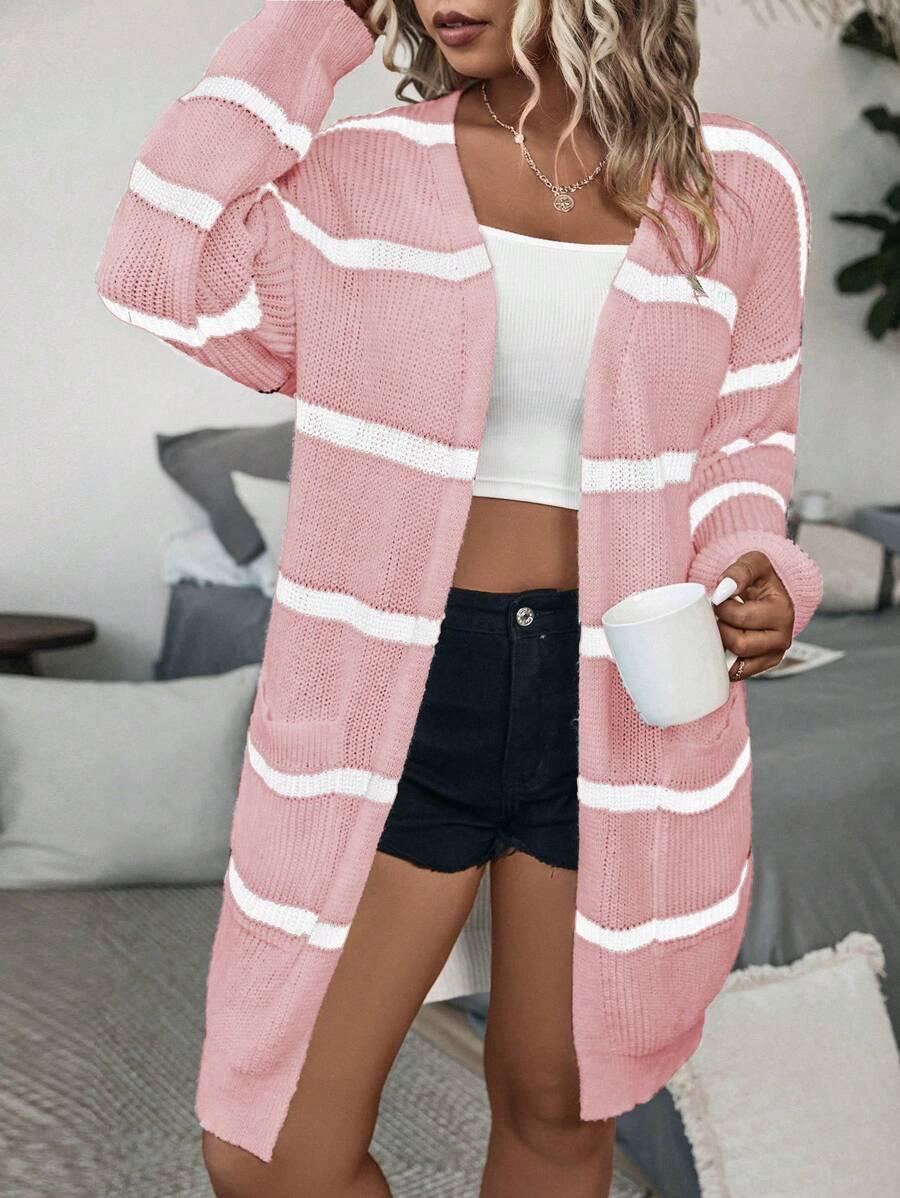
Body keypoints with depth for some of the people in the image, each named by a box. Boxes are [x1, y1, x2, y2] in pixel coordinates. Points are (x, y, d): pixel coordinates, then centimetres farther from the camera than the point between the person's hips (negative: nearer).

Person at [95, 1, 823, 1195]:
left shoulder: (735, 185, -1)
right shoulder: (361, 174, -2)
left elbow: (734, 446, 7)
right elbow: (162, 277, -19)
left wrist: (756, 585, -14)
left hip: (618, 700, 1)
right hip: (393, 692, 0)